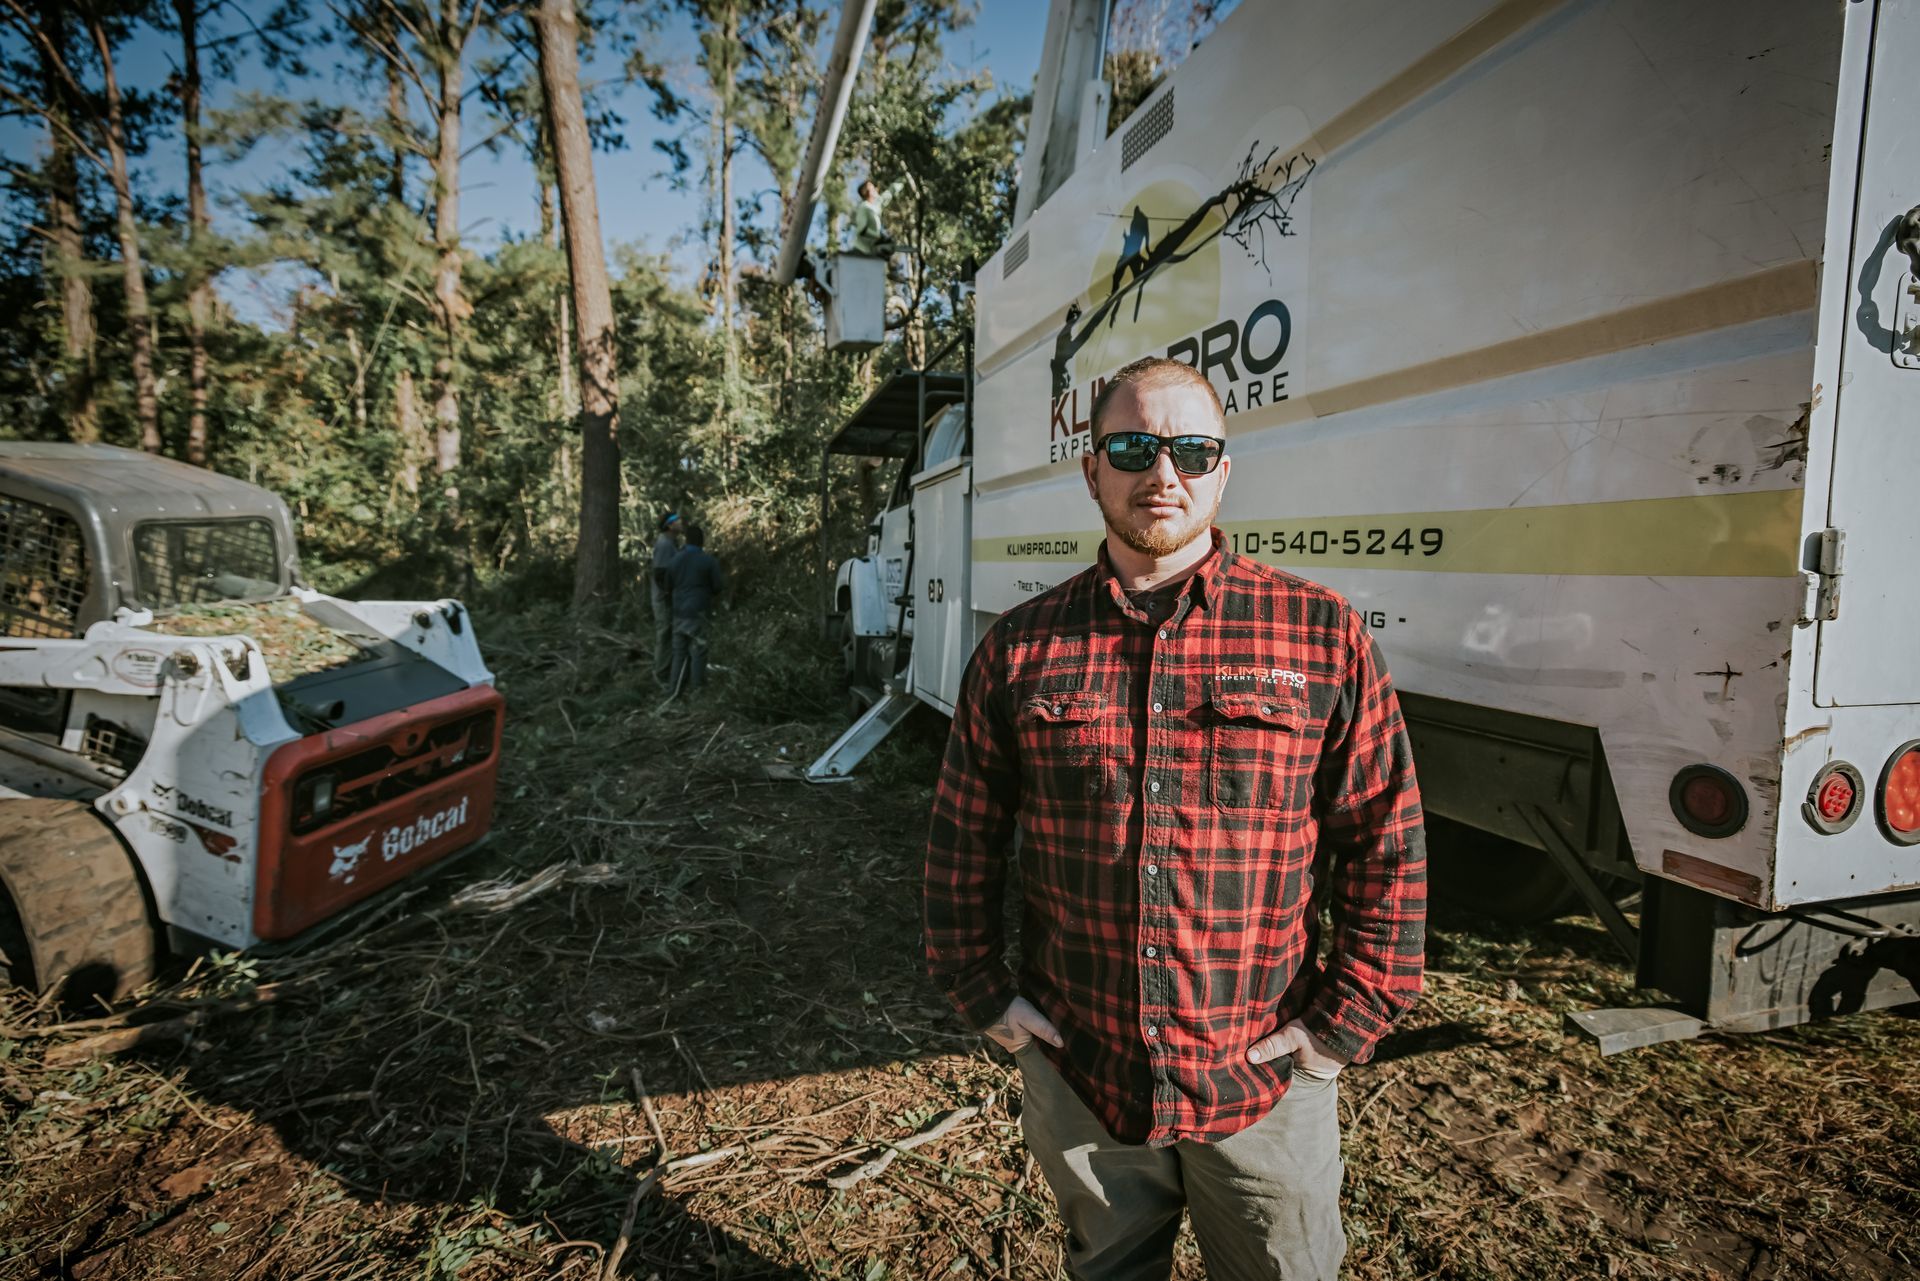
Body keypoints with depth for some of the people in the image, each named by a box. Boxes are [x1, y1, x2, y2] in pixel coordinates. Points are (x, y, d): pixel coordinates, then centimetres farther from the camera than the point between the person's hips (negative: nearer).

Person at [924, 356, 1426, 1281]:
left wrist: (1348, 1018, -4)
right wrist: (982, 994, 1)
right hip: (1075, 1081, 1)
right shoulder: (1020, 649, -3)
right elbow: (962, 842, 3)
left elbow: (1385, 840, -3)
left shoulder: (1322, 635, -7)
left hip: (1266, 1085, -1)